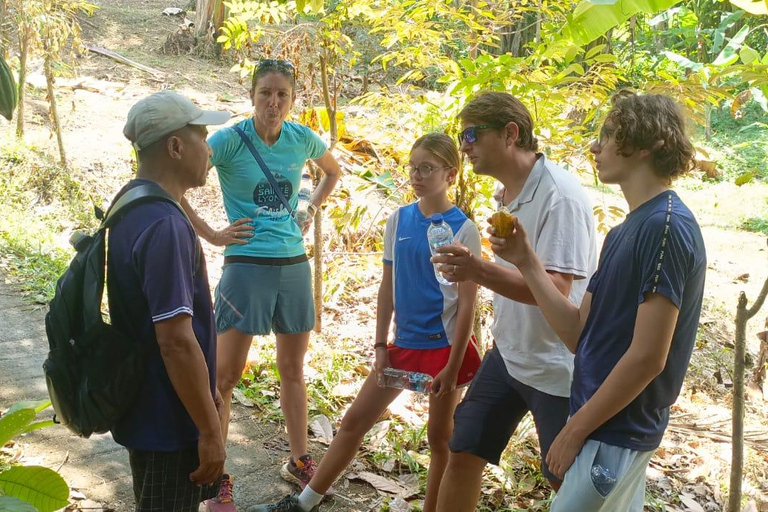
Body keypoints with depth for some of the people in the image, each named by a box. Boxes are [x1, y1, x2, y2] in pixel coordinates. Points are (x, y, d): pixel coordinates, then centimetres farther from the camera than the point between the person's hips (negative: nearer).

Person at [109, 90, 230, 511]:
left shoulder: (131, 204, 5)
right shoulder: (164, 225, -26)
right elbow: (176, 340, -28)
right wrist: (210, 432, -21)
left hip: (146, 408, 9)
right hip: (169, 421, -9)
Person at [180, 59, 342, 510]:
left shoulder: (303, 139, 2)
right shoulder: (230, 140, -11)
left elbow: (334, 172, 24)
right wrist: (211, 234, -11)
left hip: (294, 265, 5)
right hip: (247, 265, -4)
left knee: (294, 370, 15)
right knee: (226, 375, -2)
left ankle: (300, 463, 30)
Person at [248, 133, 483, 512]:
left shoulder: (462, 229, -11)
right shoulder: (398, 220, 3)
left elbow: (468, 303, -12)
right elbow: (387, 288, 8)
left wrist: (453, 366, -14)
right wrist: (381, 346, 4)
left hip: (445, 346, -5)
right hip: (404, 343, 6)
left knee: (440, 436, 7)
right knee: (355, 419, 10)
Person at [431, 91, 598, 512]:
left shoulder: (560, 195, -22)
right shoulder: (505, 191, 5)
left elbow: (556, 289, -30)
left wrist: (480, 271, -39)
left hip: (556, 365, -8)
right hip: (507, 353, 8)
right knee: (462, 454, 11)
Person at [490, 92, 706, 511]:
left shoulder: (666, 226, -19)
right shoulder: (625, 232, 11)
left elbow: (647, 357, -22)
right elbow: (579, 334, 8)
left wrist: (575, 429, -15)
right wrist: (526, 262, 1)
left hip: (615, 433, -9)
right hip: (610, 427, 9)